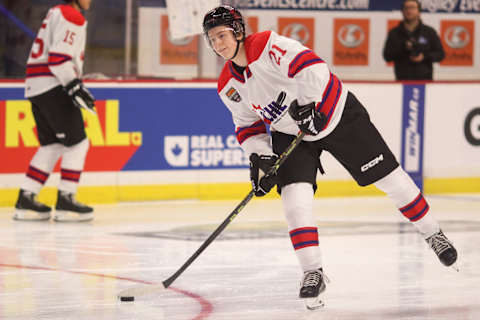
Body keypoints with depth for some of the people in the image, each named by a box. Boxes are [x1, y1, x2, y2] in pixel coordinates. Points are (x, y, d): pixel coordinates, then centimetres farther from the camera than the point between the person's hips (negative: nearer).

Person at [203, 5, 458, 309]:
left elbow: (312, 67, -36)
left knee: (387, 176, 4)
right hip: (290, 133, 5)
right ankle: (313, 273, -9)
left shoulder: (267, 45, -26)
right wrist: (260, 158, -9)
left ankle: (432, 233, 23)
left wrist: (308, 104, -41)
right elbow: (248, 125, 5)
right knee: (295, 195, -16)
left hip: (335, 113, -5)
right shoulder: (228, 86, -4)